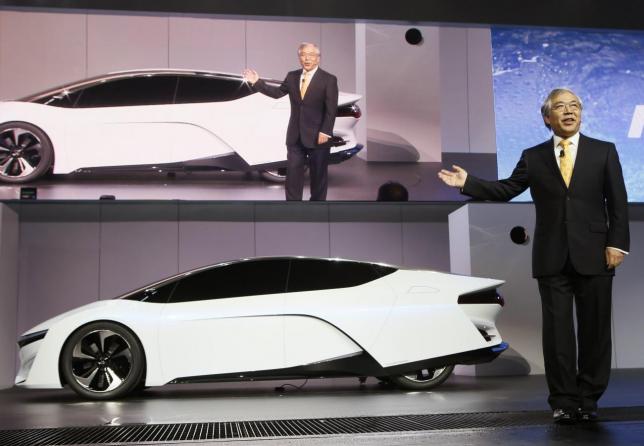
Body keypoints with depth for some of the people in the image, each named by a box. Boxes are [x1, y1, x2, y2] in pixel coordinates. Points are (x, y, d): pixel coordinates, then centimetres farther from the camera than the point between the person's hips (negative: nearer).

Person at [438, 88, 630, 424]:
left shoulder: (604, 151, 7)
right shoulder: (533, 157, 9)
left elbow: (618, 202, 4)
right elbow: (506, 189, 6)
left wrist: (617, 244, -6)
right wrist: (468, 182, -5)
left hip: (594, 256, 0)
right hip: (552, 258, 0)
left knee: (594, 329, 4)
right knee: (557, 330, 3)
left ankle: (588, 399, 16)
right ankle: (564, 401, 11)